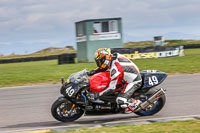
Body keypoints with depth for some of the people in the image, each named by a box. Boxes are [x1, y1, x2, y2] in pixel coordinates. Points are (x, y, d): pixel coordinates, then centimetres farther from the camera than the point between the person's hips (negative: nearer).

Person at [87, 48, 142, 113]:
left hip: (134, 82, -10)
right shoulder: (113, 56, -4)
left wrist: (98, 94, -20)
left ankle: (136, 103, 2)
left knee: (120, 100, -22)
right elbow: (104, 66, 19)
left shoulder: (114, 69, -30)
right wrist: (94, 71, 7)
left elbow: (111, 88, -27)